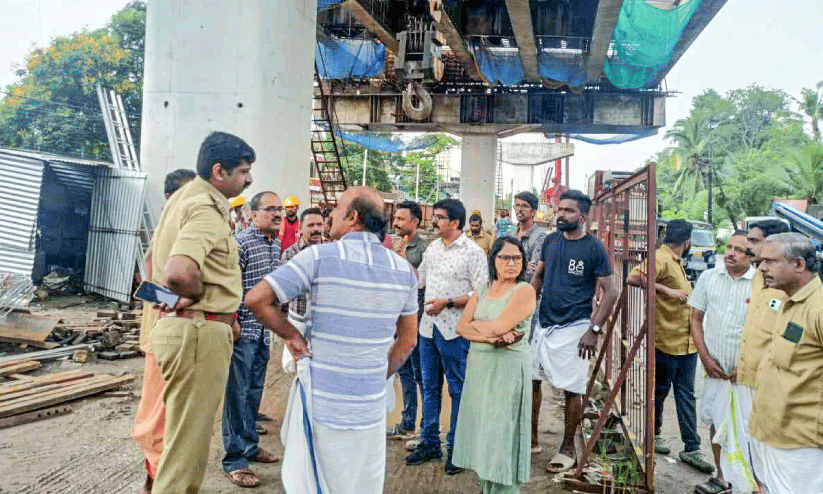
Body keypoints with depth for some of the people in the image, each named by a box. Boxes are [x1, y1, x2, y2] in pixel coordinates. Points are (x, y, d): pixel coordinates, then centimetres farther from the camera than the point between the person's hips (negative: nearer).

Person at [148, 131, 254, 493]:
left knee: (187, 435, 22)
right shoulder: (207, 208, -17)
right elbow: (179, 273, -35)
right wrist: (200, 293, -13)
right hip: (200, 331, -10)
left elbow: (153, 258, 27)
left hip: (177, 325, 10)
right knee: (187, 442, -1)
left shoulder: (183, 198, 15)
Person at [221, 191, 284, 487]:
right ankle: (234, 460, 7)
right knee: (237, 393, -1)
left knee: (254, 390, 17)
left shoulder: (276, 244, 11)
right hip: (242, 329, -8)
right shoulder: (241, 242, -13)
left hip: (263, 330, 8)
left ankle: (249, 446, 31)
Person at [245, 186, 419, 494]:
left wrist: (291, 335, -3)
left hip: (321, 403, -4)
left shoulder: (320, 256, -11)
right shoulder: (403, 269, 3)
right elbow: (408, 339, 11)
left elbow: (256, 299, -15)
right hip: (371, 408, 4)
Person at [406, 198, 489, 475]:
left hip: (454, 331, -7)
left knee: (457, 390, 5)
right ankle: (430, 443, 27)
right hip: (428, 327, 7)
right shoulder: (432, 248, 12)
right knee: (430, 387, 15)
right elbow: (419, 279, 24)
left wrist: (447, 303, -20)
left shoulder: (473, 252, -10)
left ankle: (456, 449, 17)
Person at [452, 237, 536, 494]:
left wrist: (475, 324, -2)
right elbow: (461, 327, 0)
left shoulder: (524, 291, -9)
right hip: (478, 366, 6)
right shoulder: (483, 289, 10)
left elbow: (499, 327, -19)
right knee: (481, 427, 12)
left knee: (501, 432, 0)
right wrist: (491, 336, -15)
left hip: (508, 368, -6)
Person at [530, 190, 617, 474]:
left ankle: (568, 449, 18)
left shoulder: (594, 248, -8)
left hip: (573, 329, -5)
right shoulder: (550, 241, 7)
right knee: (529, 381, 9)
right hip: (543, 324, 5)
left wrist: (594, 330, -15)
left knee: (572, 390, 2)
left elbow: (610, 293, -7)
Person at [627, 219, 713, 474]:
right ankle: (653, 434, 27)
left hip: (687, 341, 8)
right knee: (660, 389, 8)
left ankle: (691, 448, 12)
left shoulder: (676, 261, 16)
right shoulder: (661, 258, -14)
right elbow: (634, 278, -29)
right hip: (667, 340, -8)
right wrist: (669, 291, -26)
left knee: (686, 395, 8)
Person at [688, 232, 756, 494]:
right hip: (715, 369, 4)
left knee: (748, 430, -2)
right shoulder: (709, 277, 3)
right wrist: (705, 358, 0)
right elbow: (696, 318, 9)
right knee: (716, 422, 16)